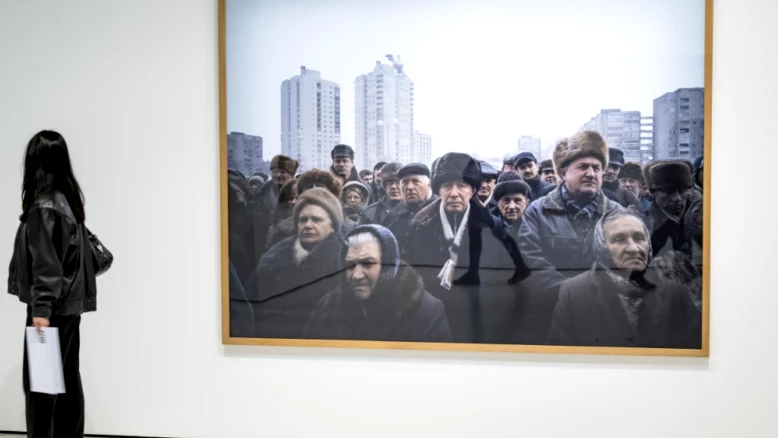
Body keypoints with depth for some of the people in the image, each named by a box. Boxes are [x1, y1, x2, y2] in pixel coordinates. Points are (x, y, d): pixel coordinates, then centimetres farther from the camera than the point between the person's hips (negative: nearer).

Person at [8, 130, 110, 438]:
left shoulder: (44, 207, -15)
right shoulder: (68, 199, 10)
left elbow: (46, 264, -19)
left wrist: (41, 309, -21)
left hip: (52, 306, -9)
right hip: (69, 303, 9)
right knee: (67, 378, 12)